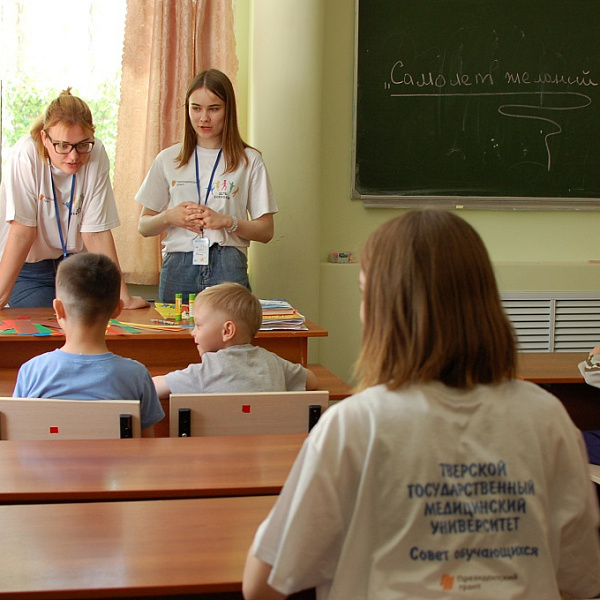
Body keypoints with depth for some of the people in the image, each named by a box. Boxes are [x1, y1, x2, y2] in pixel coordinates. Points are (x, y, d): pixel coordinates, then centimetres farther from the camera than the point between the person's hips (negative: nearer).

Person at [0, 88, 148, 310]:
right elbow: (22, 231, -23)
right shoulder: (27, 153, -24)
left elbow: (96, 232, -15)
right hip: (26, 268, -2)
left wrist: (123, 297, -18)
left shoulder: (96, 155, -17)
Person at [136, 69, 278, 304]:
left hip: (228, 268, -1)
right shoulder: (168, 159, 13)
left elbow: (266, 231, 7)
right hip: (177, 267, 1)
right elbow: (143, 226, 16)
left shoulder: (249, 161, 8)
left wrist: (227, 222, -9)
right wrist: (169, 217, -4)